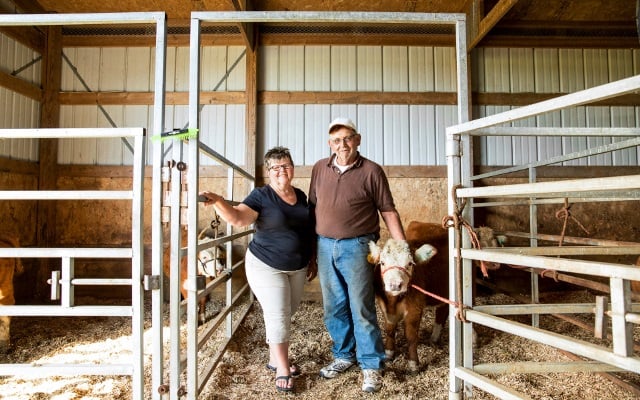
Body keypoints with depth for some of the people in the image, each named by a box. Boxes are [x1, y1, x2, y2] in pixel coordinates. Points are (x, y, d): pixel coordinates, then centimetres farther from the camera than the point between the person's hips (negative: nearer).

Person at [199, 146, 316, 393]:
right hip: (266, 267, -6)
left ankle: (275, 359, 36)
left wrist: (312, 261, 11)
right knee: (277, 316, -1)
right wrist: (217, 201, -45)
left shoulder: (301, 196, 4)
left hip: (297, 268, 6)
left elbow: (309, 230, 11)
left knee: (287, 314, 16)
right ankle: (282, 369, 17)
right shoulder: (261, 195, -13)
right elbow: (238, 218, -28)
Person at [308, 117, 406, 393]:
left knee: (361, 308, 2)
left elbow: (388, 212, -4)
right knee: (334, 308, 15)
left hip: (356, 246, -4)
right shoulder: (320, 169, 7)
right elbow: (313, 207, 10)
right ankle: (343, 355, 34)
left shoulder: (371, 171, -5)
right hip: (324, 246, 5)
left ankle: (371, 366, 20)